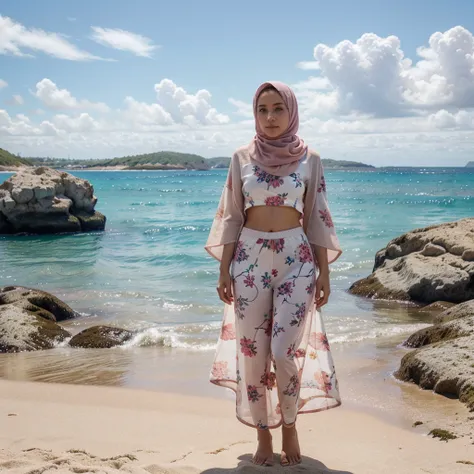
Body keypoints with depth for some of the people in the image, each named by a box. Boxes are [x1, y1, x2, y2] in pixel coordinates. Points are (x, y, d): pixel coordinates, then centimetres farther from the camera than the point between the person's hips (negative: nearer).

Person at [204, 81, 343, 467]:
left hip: (296, 260, -1)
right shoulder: (242, 158, 4)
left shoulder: (309, 159, 2)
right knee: (253, 352, 3)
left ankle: (290, 426, 19)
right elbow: (231, 217, 6)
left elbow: (317, 218, 4)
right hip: (250, 260, 1)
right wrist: (224, 269, 2)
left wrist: (324, 271, 1)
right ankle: (264, 436, 20)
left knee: (284, 352, -8)